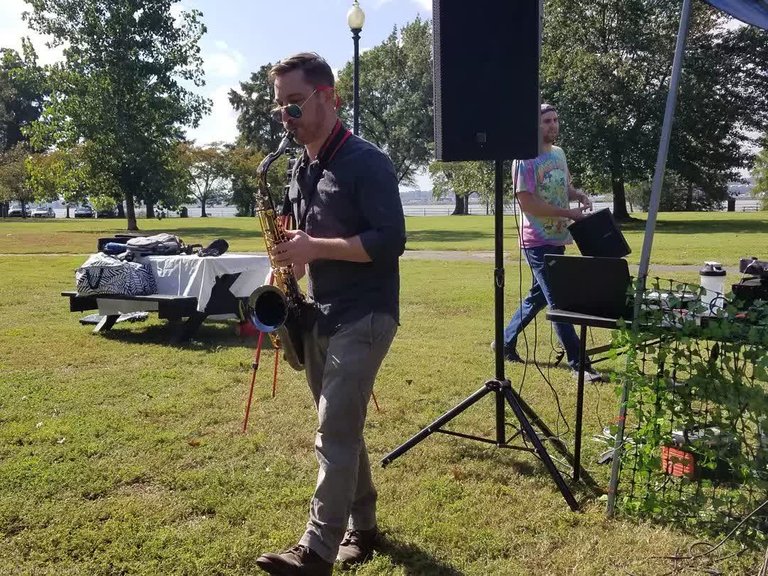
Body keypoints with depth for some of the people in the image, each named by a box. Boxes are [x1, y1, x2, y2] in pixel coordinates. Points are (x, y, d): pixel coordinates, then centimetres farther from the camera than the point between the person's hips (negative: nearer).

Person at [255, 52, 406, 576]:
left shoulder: (367, 162, -11)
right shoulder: (301, 170, 13)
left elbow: (391, 241, -18)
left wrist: (316, 248, -21)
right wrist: (286, 264, 2)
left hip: (363, 315, -8)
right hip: (318, 315, 8)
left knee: (334, 434, -11)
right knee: (341, 428, 14)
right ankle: (362, 527, 28)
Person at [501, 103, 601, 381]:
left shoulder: (559, 153, 11)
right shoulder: (524, 160, -15)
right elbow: (527, 203, -21)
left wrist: (579, 195, 1)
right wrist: (569, 213, -21)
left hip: (557, 240, 9)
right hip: (538, 242, -9)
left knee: (538, 296, 18)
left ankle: (505, 342, 33)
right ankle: (579, 363, 1)